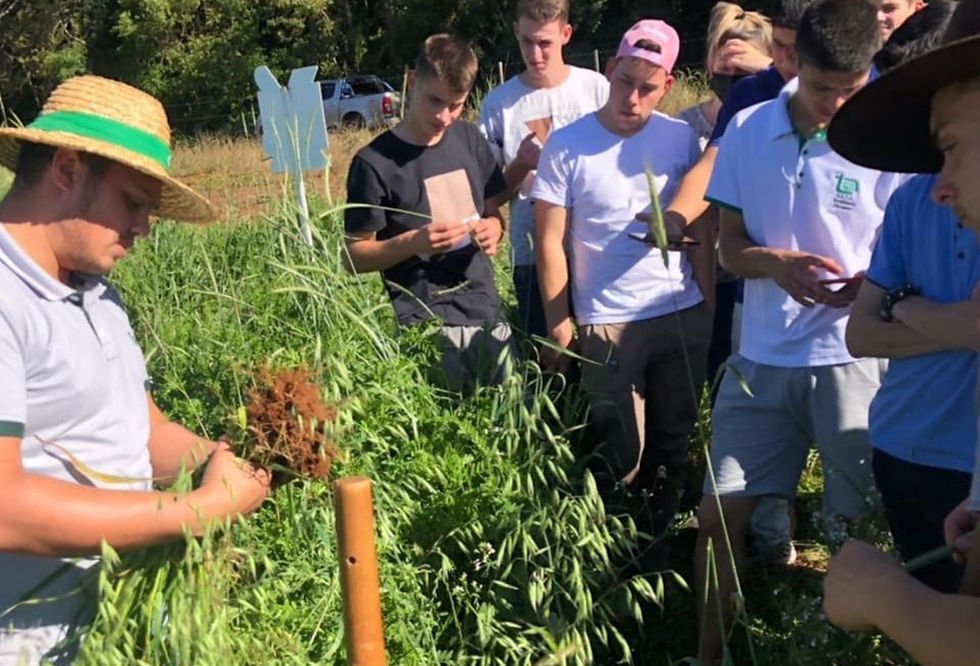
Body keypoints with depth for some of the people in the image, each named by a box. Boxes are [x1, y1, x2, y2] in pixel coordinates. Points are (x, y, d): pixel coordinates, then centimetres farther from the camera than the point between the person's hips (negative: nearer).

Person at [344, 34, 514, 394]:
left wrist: (492, 227, -4)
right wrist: (412, 243, -19)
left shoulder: (470, 140, 8)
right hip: (424, 323, -5)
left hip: (487, 312, 5)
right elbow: (354, 256, -3)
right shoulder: (375, 162, -7)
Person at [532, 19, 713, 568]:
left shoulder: (682, 138, 1)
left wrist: (710, 301, 4)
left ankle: (658, 544, 31)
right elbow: (551, 242, -5)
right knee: (619, 454, 2)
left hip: (685, 319, 4)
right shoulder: (568, 146, -7)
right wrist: (559, 324, -7)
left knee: (672, 444, 14)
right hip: (608, 326, -3)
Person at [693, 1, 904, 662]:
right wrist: (776, 263, -18)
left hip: (851, 359, -2)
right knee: (722, 513, 5)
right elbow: (730, 246, 5)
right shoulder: (747, 130, 1)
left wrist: (870, 283, -24)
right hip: (761, 359, 2)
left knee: (857, 528, 6)